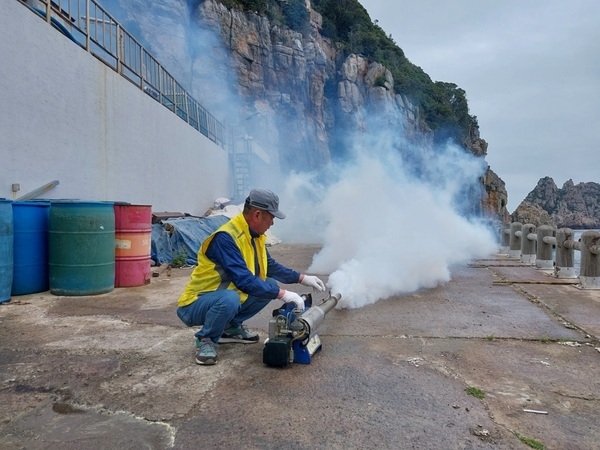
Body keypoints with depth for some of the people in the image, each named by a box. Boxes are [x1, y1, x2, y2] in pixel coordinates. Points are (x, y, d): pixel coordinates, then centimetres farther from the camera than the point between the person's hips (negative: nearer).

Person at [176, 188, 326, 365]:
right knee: (229, 299, -38)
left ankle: (231, 327, 12)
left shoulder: (255, 235, 1)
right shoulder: (226, 237, -27)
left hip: (225, 298, 8)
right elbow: (243, 280, -33)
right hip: (196, 304, -8)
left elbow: (271, 266, 15)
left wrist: (302, 278, 7)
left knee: (270, 285, -3)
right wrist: (282, 294, -30)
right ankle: (205, 340, -9)